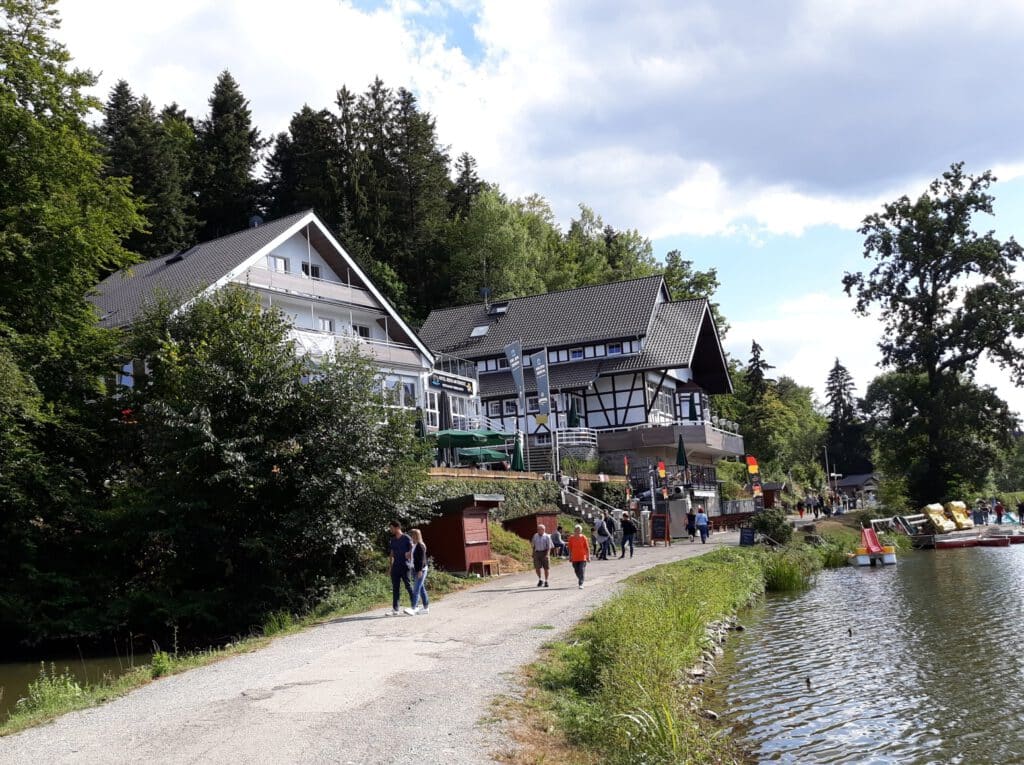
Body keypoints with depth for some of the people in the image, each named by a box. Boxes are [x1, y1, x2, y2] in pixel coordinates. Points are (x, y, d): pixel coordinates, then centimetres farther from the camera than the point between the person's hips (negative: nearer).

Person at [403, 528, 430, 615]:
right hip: (415, 569, 9)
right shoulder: (413, 545, 12)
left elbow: (422, 559, -18)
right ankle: (426, 608, 17)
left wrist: (420, 571, -21)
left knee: (416, 589, -13)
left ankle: (413, 609, -18)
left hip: (421, 570, -9)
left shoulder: (420, 545, -13)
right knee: (421, 589, 11)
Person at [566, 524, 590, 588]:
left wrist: (588, 556, -3)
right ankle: (580, 581, 33)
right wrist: (570, 557, 9)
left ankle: (581, 584, -9)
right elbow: (570, 549, 9)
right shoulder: (571, 538, 2)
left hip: (582, 557, -2)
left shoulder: (583, 538, -2)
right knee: (577, 571, 10)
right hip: (574, 558, 2)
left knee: (581, 571, -9)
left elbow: (587, 548, 1)